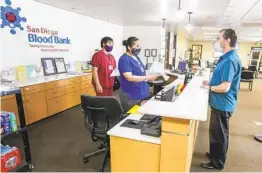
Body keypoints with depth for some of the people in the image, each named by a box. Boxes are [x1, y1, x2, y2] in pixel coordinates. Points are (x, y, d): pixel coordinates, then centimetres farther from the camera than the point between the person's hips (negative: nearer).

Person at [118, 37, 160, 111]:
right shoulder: (124, 60, -16)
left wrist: (150, 76, 6)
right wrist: (147, 77, -25)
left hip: (142, 94, 8)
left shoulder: (136, 57, 10)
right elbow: (129, 77, -26)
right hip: (131, 96, -8)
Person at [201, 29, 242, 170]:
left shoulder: (230, 60, -25)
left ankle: (217, 163, 26)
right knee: (215, 131, 23)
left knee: (219, 134, 7)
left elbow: (225, 87, -29)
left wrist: (209, 87, -13)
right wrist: (211, 82, 6)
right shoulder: (227, 58, 9)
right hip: (219, 103, 10)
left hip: (222, 104, -10)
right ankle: (214, 154, 42)